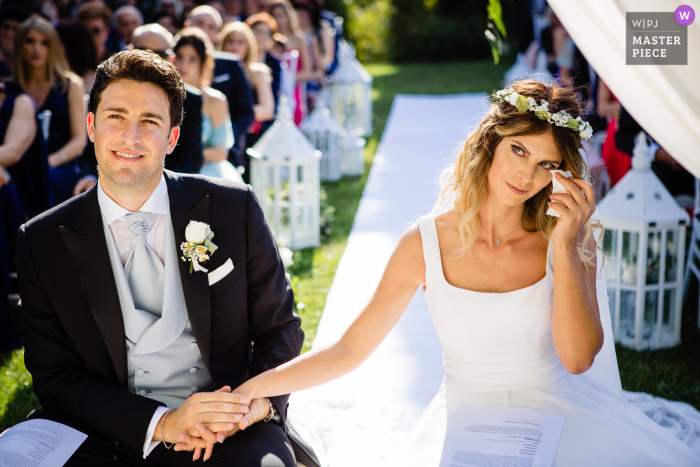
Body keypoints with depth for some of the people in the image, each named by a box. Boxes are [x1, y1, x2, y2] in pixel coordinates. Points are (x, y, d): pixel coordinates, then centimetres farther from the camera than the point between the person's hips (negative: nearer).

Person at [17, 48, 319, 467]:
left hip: (226, 431, -1)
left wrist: (260, 400, -11)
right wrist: (161, 423, -13)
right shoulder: (43, 242, 4)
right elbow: (56, 376, 2)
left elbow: (279, 326, 10)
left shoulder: (233, 208, 4)